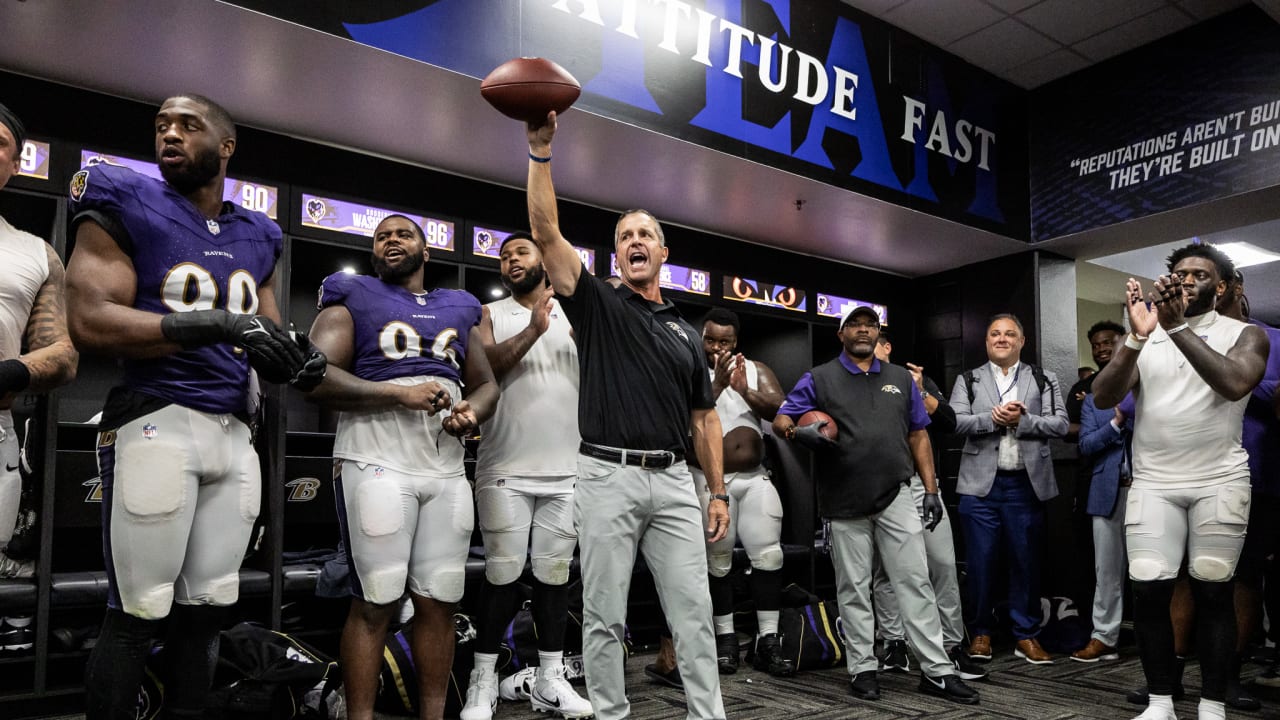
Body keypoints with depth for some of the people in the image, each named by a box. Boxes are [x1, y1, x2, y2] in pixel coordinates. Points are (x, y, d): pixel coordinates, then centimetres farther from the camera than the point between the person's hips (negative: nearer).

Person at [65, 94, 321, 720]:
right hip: (156, 423, -5)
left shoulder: (257, 239, 16)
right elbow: (89, 321, -13)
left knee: (206, 608, 11)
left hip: (234, 432, 6)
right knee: (136, 613, -2)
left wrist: (296, 364, -4)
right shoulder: (126, 207, 0)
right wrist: (215, 323, -22)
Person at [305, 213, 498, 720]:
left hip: (448, 470, 5)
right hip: (377, 464, -4)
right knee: (375, 602, -3)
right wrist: (399, 393, -14)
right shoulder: (352, 299, 5)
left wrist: (473, 411, 0)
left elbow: (486, 383, 23)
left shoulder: (459, 309, 20)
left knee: (440, 601, 6)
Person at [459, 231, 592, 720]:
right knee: (502, 574, 2)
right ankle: (484, 680, 15)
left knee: (555, 572, 7)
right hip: (506, 470, -2)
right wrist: (532, 331, -23)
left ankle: (550, 679, 18)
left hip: (566, 471, 2)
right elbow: (482, 367, -11)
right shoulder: (491, 314, 7)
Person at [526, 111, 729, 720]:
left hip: (674, 481, 3)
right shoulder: (596, 305, 6)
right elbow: (546, 233, -6)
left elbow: (703, 417, 16)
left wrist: (718, 492, 9)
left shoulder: (684, 331, 17)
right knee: (604, 616, 4)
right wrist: (540, 151, -13)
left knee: (693, 612, 4)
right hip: (608, 476, -3)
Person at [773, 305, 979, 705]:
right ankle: (862, 668, 18)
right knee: (853, 589, 7)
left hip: (895, 496, 2)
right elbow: (780, 420, 1)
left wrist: (931, 490, 6)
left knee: (915, 582, 1)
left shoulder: (901, 378, 13)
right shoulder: (819, 379, 4)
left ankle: (937, 671, 8)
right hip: (844, 503, -2)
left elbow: (918, 436, 13)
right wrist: (798, 432, -23)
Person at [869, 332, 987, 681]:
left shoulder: (917, 380, 13)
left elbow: (949, 423, 4)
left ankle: (953, 645, 5)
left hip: (920, 482, 1)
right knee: (884, 570, 4)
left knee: (944, 564, -5)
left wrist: (921, 393, -8)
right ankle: (894, 645, 14)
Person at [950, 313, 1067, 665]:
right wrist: (993, 418, -16)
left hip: (1026, 484, 1)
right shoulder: (968, 380, 9)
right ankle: (981, 632, 16)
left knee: (1027, 561, 6)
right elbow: (956, 422, -4)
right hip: (981, 484, 0)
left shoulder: (1043, 380, 10)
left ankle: (1026, 635, 18)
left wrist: (1021, 420, -14)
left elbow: (1060, 424, -1)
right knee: (980, 561, 3)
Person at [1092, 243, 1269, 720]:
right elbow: (1103, 398, -7)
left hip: (1219, 482, -1)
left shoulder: (1245, 334, 2)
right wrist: (1137, 336, -20)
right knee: (1148, 591, -3)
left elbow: (1235, 384, -20)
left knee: (1212, 593, 3)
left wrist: (1178, 326, -23)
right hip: (1152, 484, 2)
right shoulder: (1144, 338, 8)